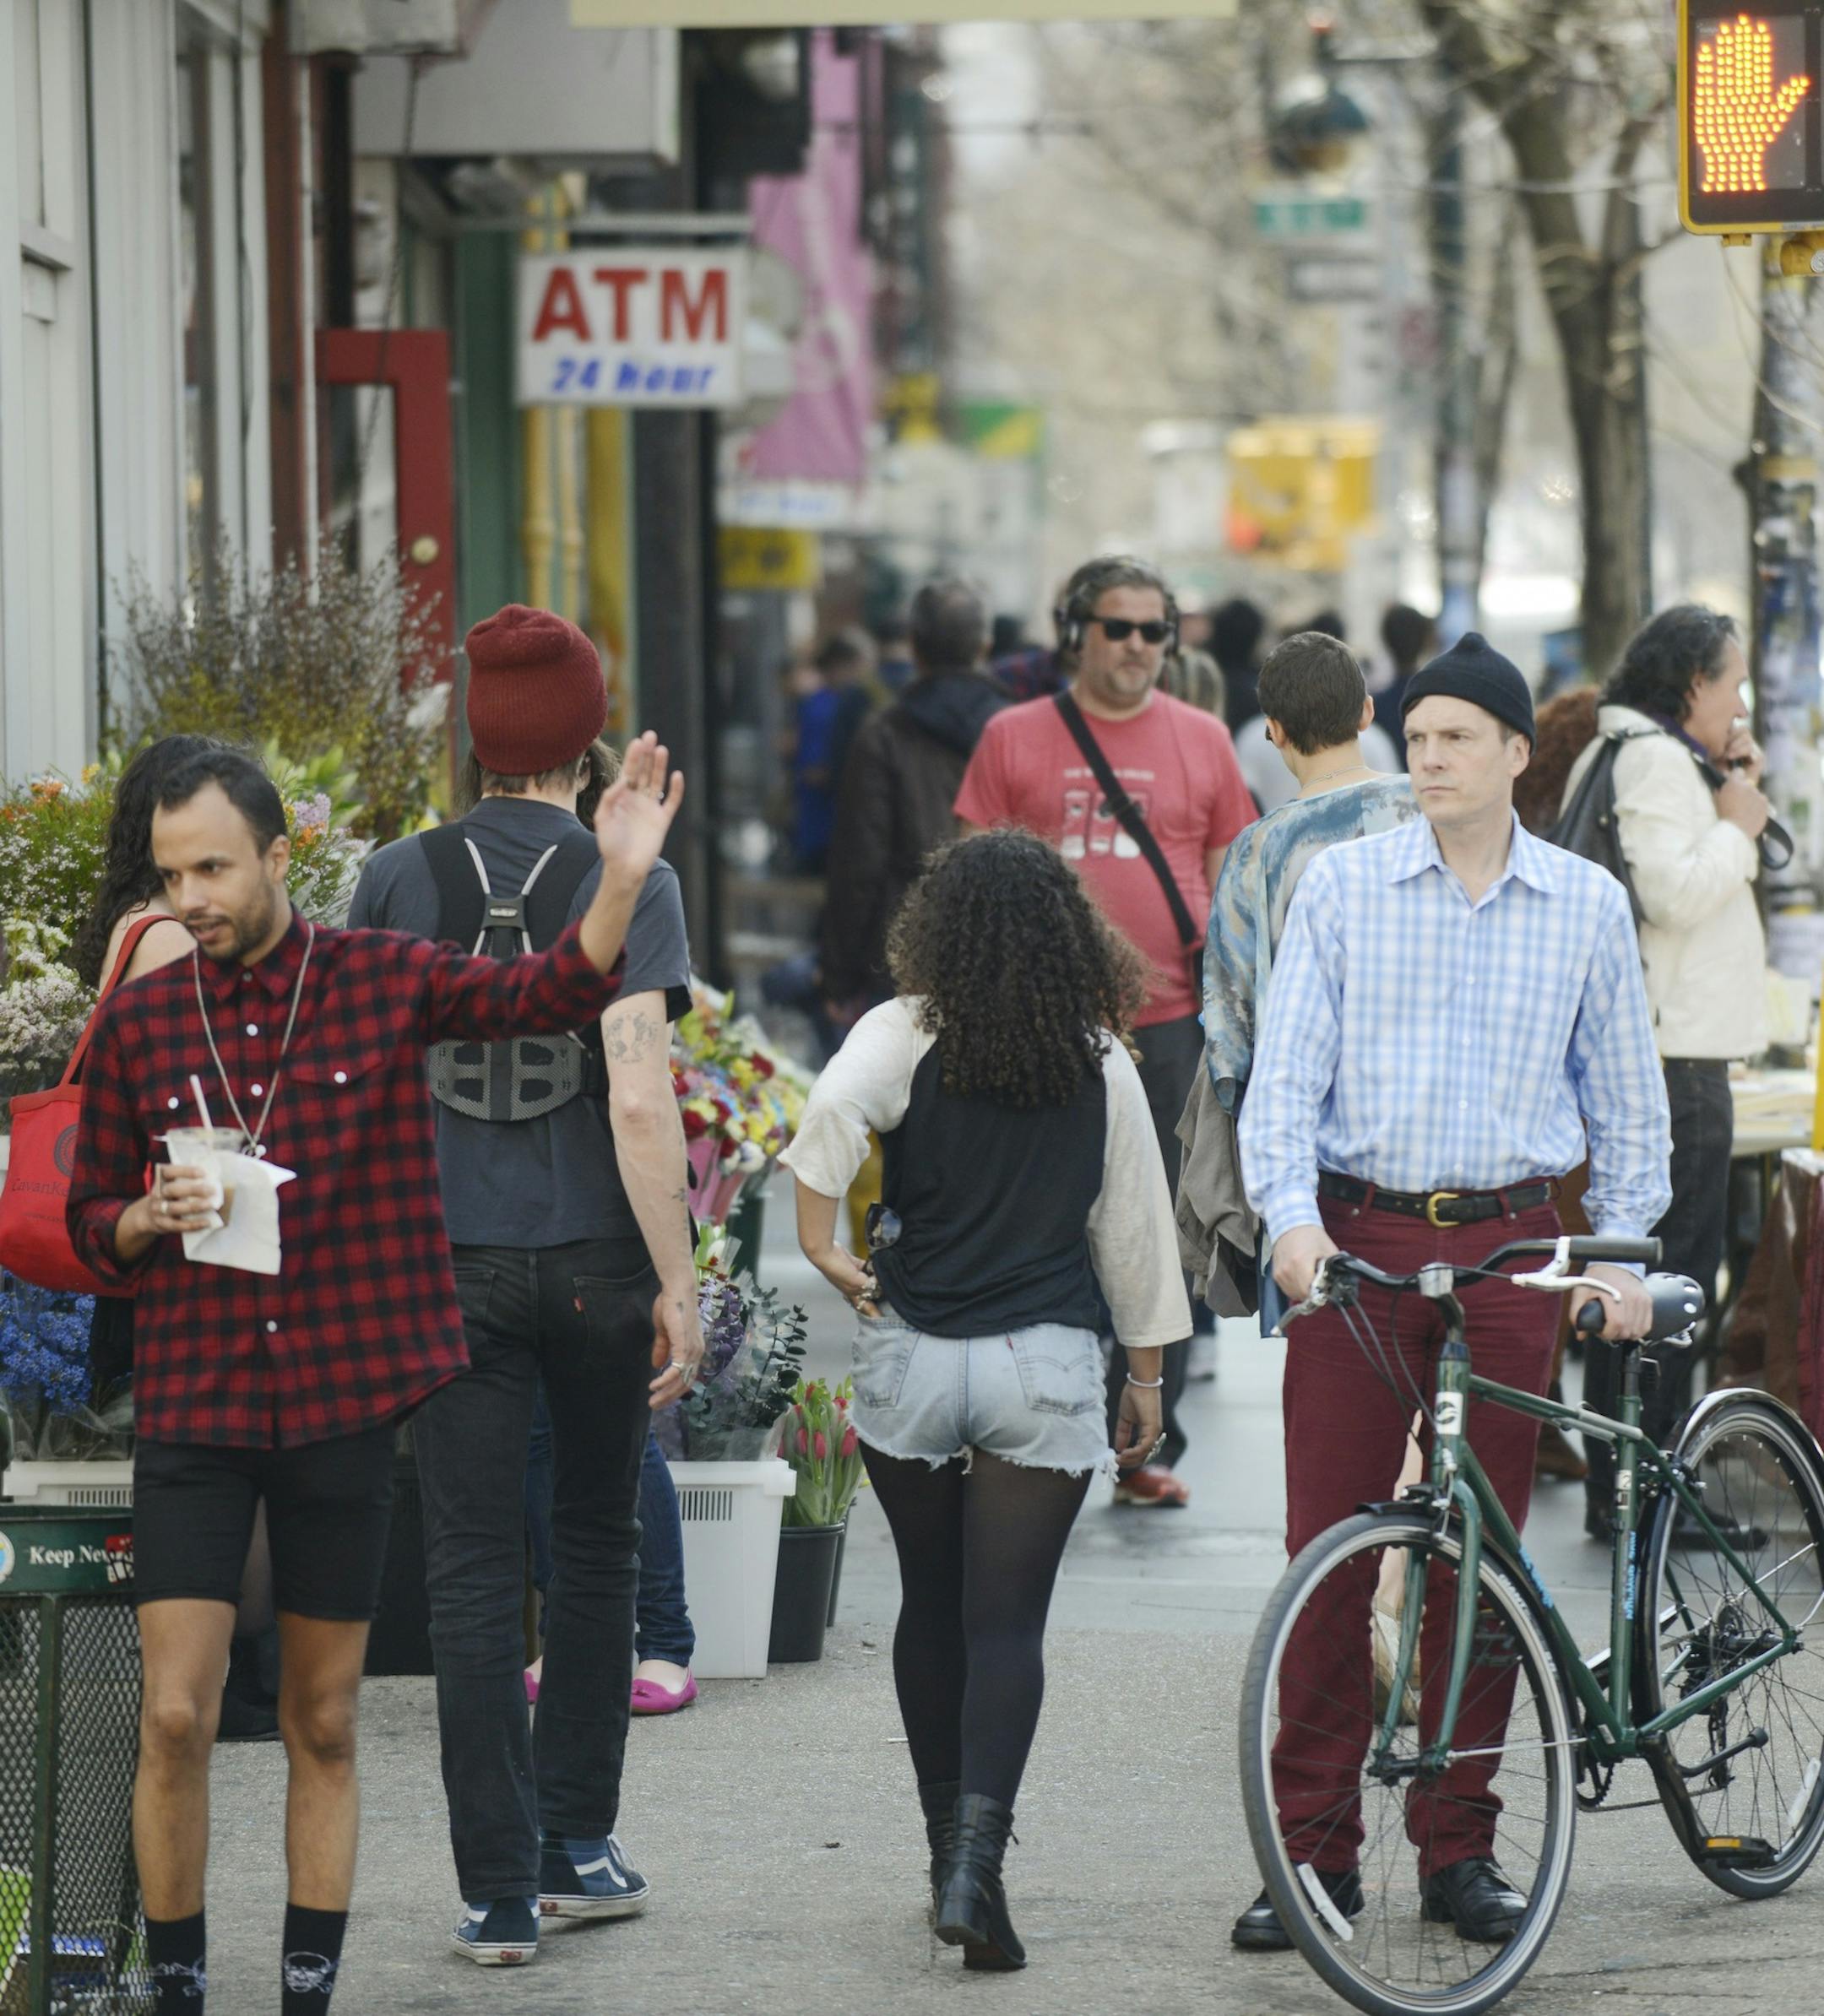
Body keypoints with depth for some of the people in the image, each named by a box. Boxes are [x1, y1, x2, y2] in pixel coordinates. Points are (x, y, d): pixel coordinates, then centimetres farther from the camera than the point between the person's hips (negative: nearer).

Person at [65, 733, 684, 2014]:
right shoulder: (137, 1021, 3)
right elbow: (92, 1225, 11)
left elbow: (554, 993, -8)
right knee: (177, 1718, -7)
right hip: (192, 1414, 0)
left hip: (344, 1409, 0)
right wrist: (146, 1220, -12)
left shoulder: (383, 983, 0)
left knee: (324, 1727, 7)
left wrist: (623, 880, -25)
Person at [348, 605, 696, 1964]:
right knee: (597, 1545, 16)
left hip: (448, 1258, 1)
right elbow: (638, 1100, -16)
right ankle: (577, 1844, 22)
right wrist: (679, 1280, -10)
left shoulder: (398, 880, 1)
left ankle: (501, 1889, -1)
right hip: (594, 1255, -1)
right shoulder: (628, 885, -7)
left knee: (476, 1570, 2)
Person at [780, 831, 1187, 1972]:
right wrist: (1147, 1371, 19)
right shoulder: (1100, 1060, 4)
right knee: (1008, 1622, -3)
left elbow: (835, 1107, -25)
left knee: (932, 1608, 16)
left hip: (912, 1358, 0)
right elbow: (1134, 1224, 10)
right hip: (1045, 1365, 0)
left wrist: (820, 1244, -12)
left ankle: (949, 1845, 24)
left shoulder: (906, 1035, -4)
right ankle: (977, 1862, -19)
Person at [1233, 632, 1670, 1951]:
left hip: (1510, 1247, 1)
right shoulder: (1343, 888, 2)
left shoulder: (1588, 904, 5)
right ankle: (1318, 1850, 4)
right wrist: (1292, 1214, -16)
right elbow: (1286, 1067, -1)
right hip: (1358, 1237, -1)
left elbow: (1627, 1095, 12)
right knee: (1329, 1544, -3)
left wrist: (1623, 1252, 5)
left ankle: (1459, 1848, 13)